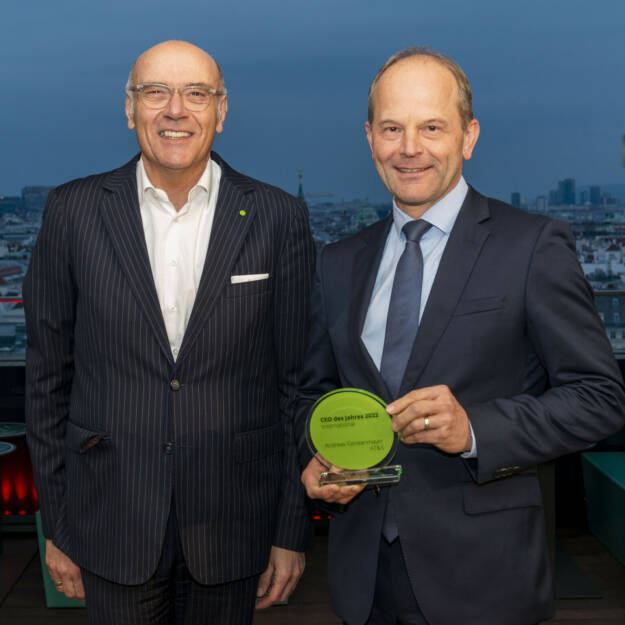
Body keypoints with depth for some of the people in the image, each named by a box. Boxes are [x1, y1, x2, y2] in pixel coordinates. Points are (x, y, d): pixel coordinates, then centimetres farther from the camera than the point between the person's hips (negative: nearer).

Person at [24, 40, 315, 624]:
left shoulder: (278, 217, -4)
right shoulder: (74, 210, -3)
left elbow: (297, 380, -2)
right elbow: (48, 374, 2)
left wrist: (293, 530, -1)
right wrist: (56, 523, 3)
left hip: (232, 526, 0)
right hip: (112, 525, 0)